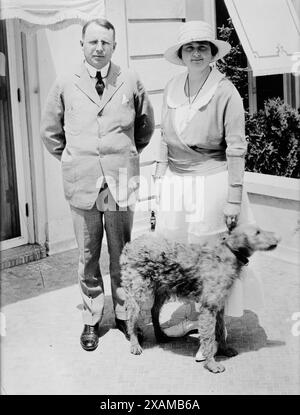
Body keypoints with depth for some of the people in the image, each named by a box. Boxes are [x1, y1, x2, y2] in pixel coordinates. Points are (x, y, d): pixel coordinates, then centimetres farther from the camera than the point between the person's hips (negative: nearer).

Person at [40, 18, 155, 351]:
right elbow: (50, 131, 15)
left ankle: (124, 315, 23)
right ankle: (91, 320, 21)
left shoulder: (130, 82, 3)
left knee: (122, 255, 8)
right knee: (87, 258, 8)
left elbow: (146, 125, 18)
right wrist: (72, 161, 13)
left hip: (121, 182, 0)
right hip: (82, 184, 0)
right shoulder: (65, 86, 4)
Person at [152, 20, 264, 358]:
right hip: (174, 181, 5)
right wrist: (159, 179, 13)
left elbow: (236, 148, -9)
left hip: (210, 181, -5)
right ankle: (177, 320, 21)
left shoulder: (225, 92, -10)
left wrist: (234, 198, -11)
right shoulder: (172, 88, 6)